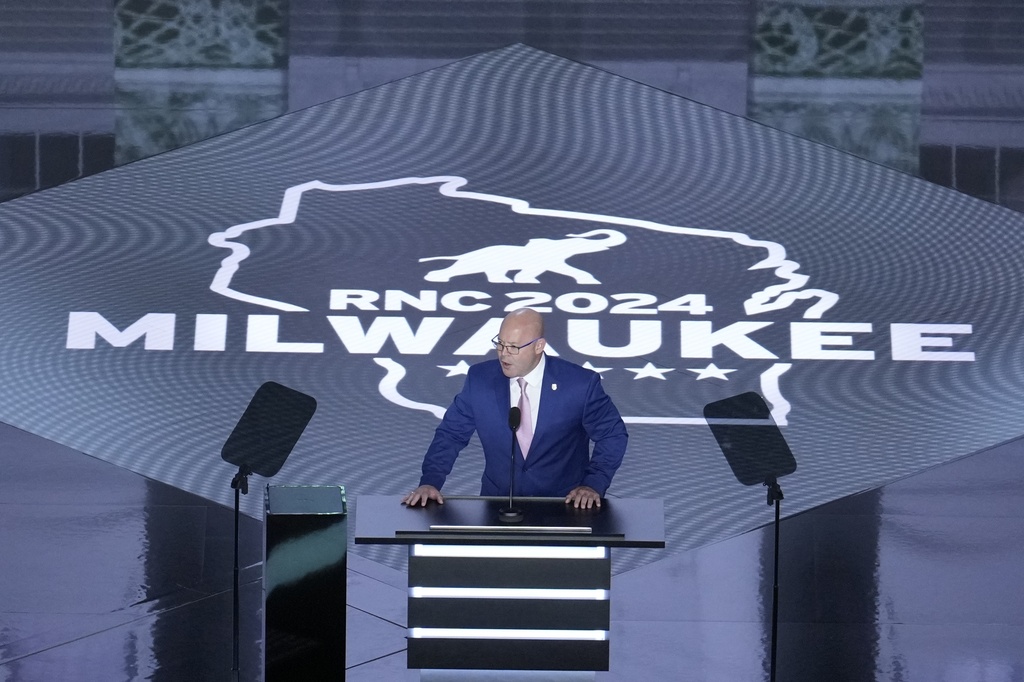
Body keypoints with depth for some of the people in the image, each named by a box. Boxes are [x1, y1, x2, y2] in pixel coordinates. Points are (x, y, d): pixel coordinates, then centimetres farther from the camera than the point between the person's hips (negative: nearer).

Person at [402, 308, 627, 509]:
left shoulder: (580, 383, -8)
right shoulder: (479, 378, -1)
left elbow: (613, 434, 3)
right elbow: (451, 434, 6)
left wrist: (594, 484, -8)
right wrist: (430, 482, -7)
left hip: (565, 507, -1)